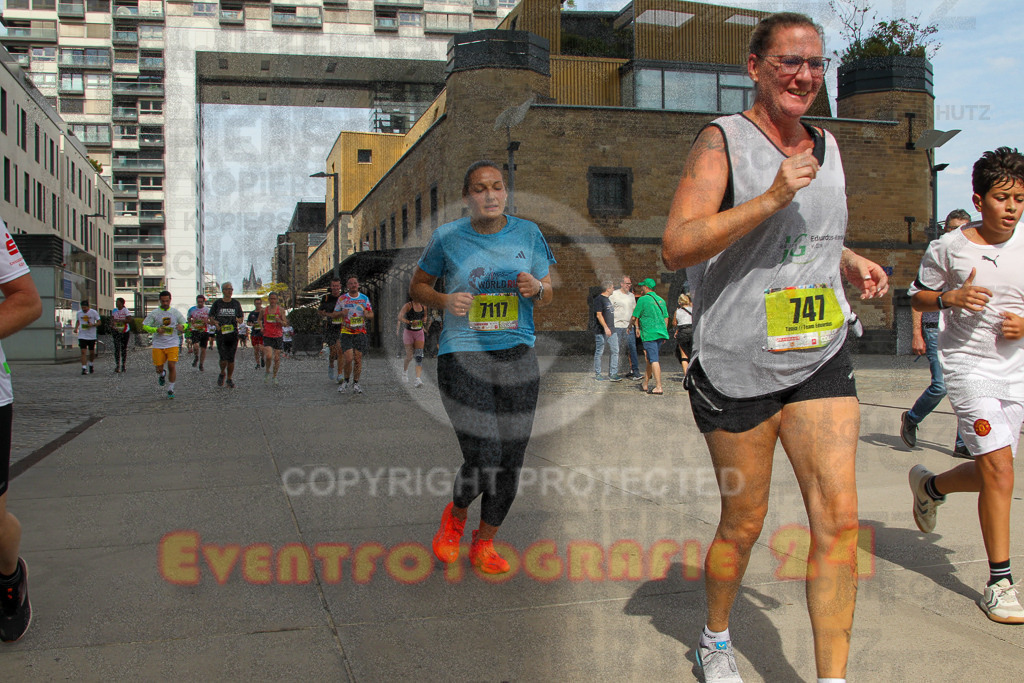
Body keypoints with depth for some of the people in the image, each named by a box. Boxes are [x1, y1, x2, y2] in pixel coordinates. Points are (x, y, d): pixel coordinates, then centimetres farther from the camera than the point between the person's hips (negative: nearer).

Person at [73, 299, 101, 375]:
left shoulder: (93, 312, -5)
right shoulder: (79, 313, 3)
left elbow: (99, 322, -1)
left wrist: (92, 325, -20)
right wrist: (76, 328, 2)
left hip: (92, 336, -1)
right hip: (82, 336, 1)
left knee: (92, 352, 10)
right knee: (83, 352, -11)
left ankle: (91, 365, 35)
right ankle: (84, 368, -13)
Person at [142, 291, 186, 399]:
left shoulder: (176, 312, 5)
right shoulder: (154, 313, 1)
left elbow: (185, 323, 13)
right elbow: (145, 326, 3)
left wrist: (182, 326, -12)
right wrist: (156, 330, -15)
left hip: (172, 344, 0)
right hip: (158, 344, 0)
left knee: (172, 366, -11)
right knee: (159, 368, 2)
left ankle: (170, 389, 3)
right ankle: (162, 374, 41)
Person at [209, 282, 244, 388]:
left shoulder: (236, 304, 9)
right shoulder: (217, 303, 5)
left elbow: (241, 319, 13)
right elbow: (210, 317, 9)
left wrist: (238, 320, -10)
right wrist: (216, 322, -12)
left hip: (233, 334, 1)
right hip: (221, 334, -1)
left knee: (231, 358, 2)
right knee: (223, 358, -9)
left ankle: (229, 379, 17)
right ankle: (222, 374, 20)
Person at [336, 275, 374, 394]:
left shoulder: (364, 298, 7)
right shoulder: (342, 299, 3)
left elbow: (371, 315, 11)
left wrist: (367, 314, -13)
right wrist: (341, 313, -14)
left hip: (360, 332, 2)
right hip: (346, 332, -2)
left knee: (358, 359, -2)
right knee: (348, 358, -13)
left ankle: (355, 383, 12)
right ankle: (346, 381, 9)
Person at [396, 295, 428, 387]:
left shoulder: (423, 306, 4)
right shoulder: (408, 305, -11)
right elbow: (400, 317, -22)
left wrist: (424, 319, -1)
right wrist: (410, 322, -33)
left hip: (419, 333, 3)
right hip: (409, 332, -3)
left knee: (419, 356, -11)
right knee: (409, 356, 2)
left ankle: (418, 379, -18)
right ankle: (405, 369, 36)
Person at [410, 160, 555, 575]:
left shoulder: (527, 233, 8)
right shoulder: (447, 237, 1)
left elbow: (548, 295, 15)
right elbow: (417, 287, 12)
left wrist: (535, 288, -9)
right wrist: (446, 301, -9)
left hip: (517, 354, 3)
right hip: (462, 354, -3)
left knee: (511, 461, 3)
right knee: (483, 461, -13)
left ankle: (484, 544, 26)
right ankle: (455, 515, 23)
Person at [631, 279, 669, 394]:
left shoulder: (643, 299, -6)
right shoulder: (661, 300, 15)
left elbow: (635, 317, -2)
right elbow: (666, 318, 18)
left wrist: (637, 328, 15)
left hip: (649, 334, -7)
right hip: (661, 333, 7)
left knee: (654, 360, -9)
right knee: (650, 358, 17)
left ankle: (659, 387, -14)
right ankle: (645, 384, 25)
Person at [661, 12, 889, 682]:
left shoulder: (827, 144, 13)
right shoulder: (722, 139, -7)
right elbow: (677, 246, -18)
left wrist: (850, 262, 9)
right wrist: (770, 198, -26)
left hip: (822, 358, 5)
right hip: (739, 365, -5)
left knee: (839, 519, -6)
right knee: (744, 526, 9)